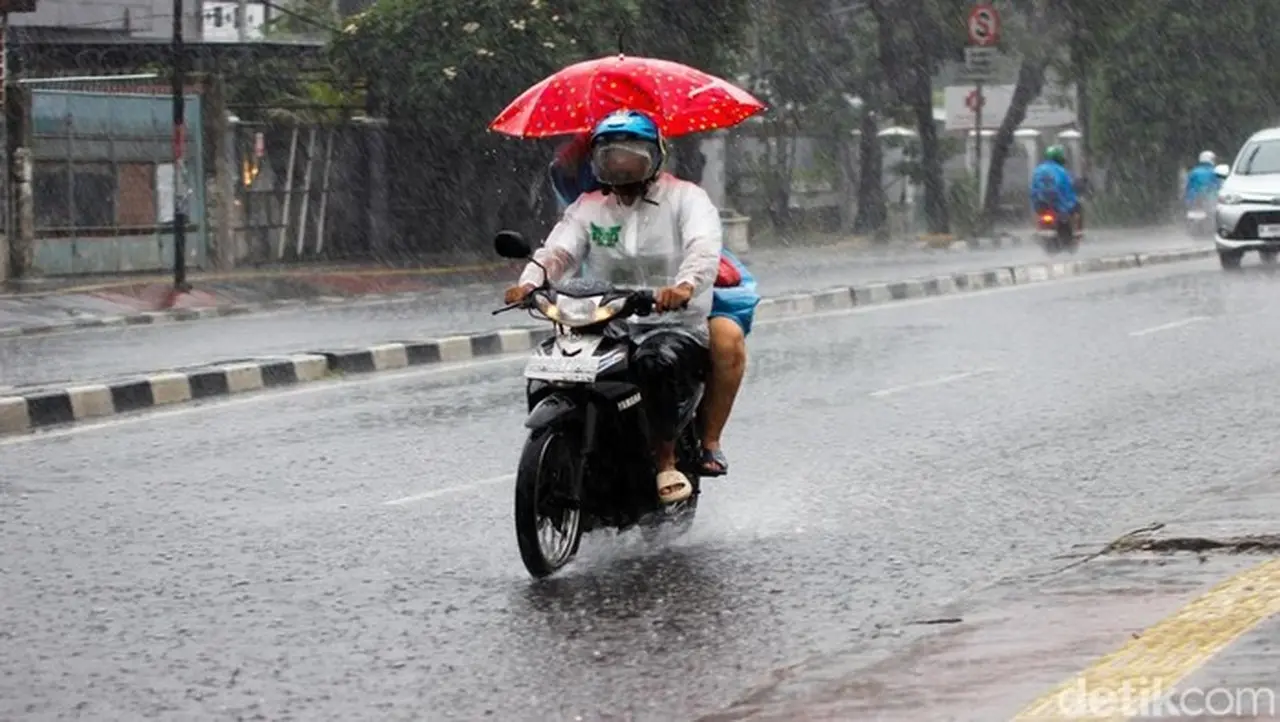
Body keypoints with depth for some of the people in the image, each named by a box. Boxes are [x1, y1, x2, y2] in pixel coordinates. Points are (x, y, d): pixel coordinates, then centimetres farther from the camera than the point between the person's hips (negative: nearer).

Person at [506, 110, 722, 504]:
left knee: (657, 360, -38)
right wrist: (530, 282, -26)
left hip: (677, 325, -4)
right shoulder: (589, 207, 15)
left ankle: (666, 462, -25)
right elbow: (558, 249, -2)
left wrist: (685, 285, -41)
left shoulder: (685, 198, 3)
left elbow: (704, 247, -17)